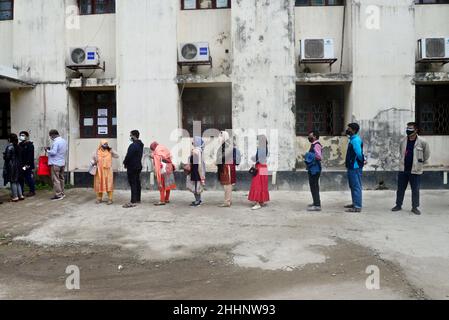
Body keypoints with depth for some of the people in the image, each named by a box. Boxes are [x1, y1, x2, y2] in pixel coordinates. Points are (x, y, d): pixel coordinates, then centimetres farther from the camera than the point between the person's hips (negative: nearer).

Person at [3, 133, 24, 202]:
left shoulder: (9, 146, -14)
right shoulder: (18, 146, 7)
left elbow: (7, 157, -14)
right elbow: (20, 157, 8)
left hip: (11, 166, -7)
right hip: (18, 165, 7)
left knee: (13, 181, 0)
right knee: (17, 181, 15)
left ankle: (15, 197, 3)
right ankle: (20, 195, 16)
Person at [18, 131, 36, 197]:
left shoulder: (29, 145, -8)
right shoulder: (20, 144, 13)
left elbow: (30, 156, -14)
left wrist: (26, 165, -19)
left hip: (28, 165, -7)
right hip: (21, 165, 7)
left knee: (29, 178, -1)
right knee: (20, 178, 10)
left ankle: (32, 191, 9)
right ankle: (21, 191, 19)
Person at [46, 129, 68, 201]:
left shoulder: (56, 142, -18)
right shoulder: (64, 141, 9)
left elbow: (53, 152, -23)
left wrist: (48, 150, -4)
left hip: (55, 163, -9)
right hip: (62, 163, 9)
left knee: (56, 179, -3)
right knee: (61, 178, 15)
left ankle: (58, 195, -2)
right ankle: (62, 193, 21)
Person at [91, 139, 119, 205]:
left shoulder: (110, 152, 2)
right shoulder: (97, 152, 2)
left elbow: (117, 156, -3)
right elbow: (93, 159, 12)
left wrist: (112, 150, -11)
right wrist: (93, 163, -9)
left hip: (108, 171, -1)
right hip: (99, 171, 1)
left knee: (109, 185, -5)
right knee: (99, 184, 6)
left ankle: (110, 199, 0)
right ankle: (99, 198, 19)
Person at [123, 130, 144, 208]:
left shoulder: (133, 145, -20)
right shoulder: (140, 145, 12)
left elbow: (128, 156, -20)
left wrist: (125, 163, -1)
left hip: (132, 167, -10)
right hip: (138, 166, 10)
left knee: (133, 184, -8)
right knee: (137, 183, 14)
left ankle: (133, 202, -8)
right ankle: (138, 199, 23)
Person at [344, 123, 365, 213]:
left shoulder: (356, 140, -18)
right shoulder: (352, 139, 15)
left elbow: (359, 153, -24)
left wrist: (362, 161, -9)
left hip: (355, 167, -10)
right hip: (352, 166, 10)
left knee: (356, 187, -6)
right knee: (353, 186, 18)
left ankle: (357, 207, -2)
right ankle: (355, 203, 29)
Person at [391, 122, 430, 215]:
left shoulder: (422, 142, -8)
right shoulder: (403, 141, 2)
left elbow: (427, 154, 4)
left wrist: (421, 162, 8)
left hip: (415, 170, -3)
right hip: (403, 169, 3)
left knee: (415, 190, 5)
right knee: (400, 189, 11)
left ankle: (415, 207, 18)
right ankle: (398, 205, 23)